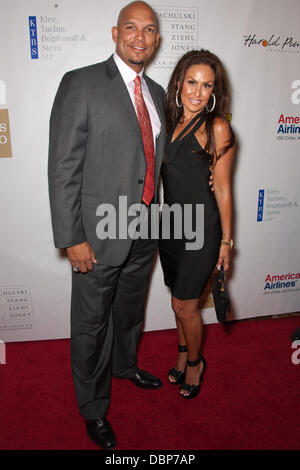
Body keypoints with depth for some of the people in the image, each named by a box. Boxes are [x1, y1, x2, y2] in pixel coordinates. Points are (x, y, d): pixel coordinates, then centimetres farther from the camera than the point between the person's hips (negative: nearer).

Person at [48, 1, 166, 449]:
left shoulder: (156, 92, 11)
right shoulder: (81, 83, -10)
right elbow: (63, 167, -14)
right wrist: (72, 238, -17)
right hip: (100, 233, -6)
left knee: (130, 310, 26)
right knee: (91, 323, 11)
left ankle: (125, 365, 55)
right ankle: (94, 408, 35)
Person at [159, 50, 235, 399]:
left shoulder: (216, 127, -10)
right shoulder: (170, 121, 7)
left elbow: (222, 188, -9)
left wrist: (226, 241, -7)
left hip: (201, 226, -5)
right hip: (170, 221, 6)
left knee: (184, 305, 4)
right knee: (179, 298, 18)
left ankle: (194, 363, 32)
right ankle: (183, 355, 41)